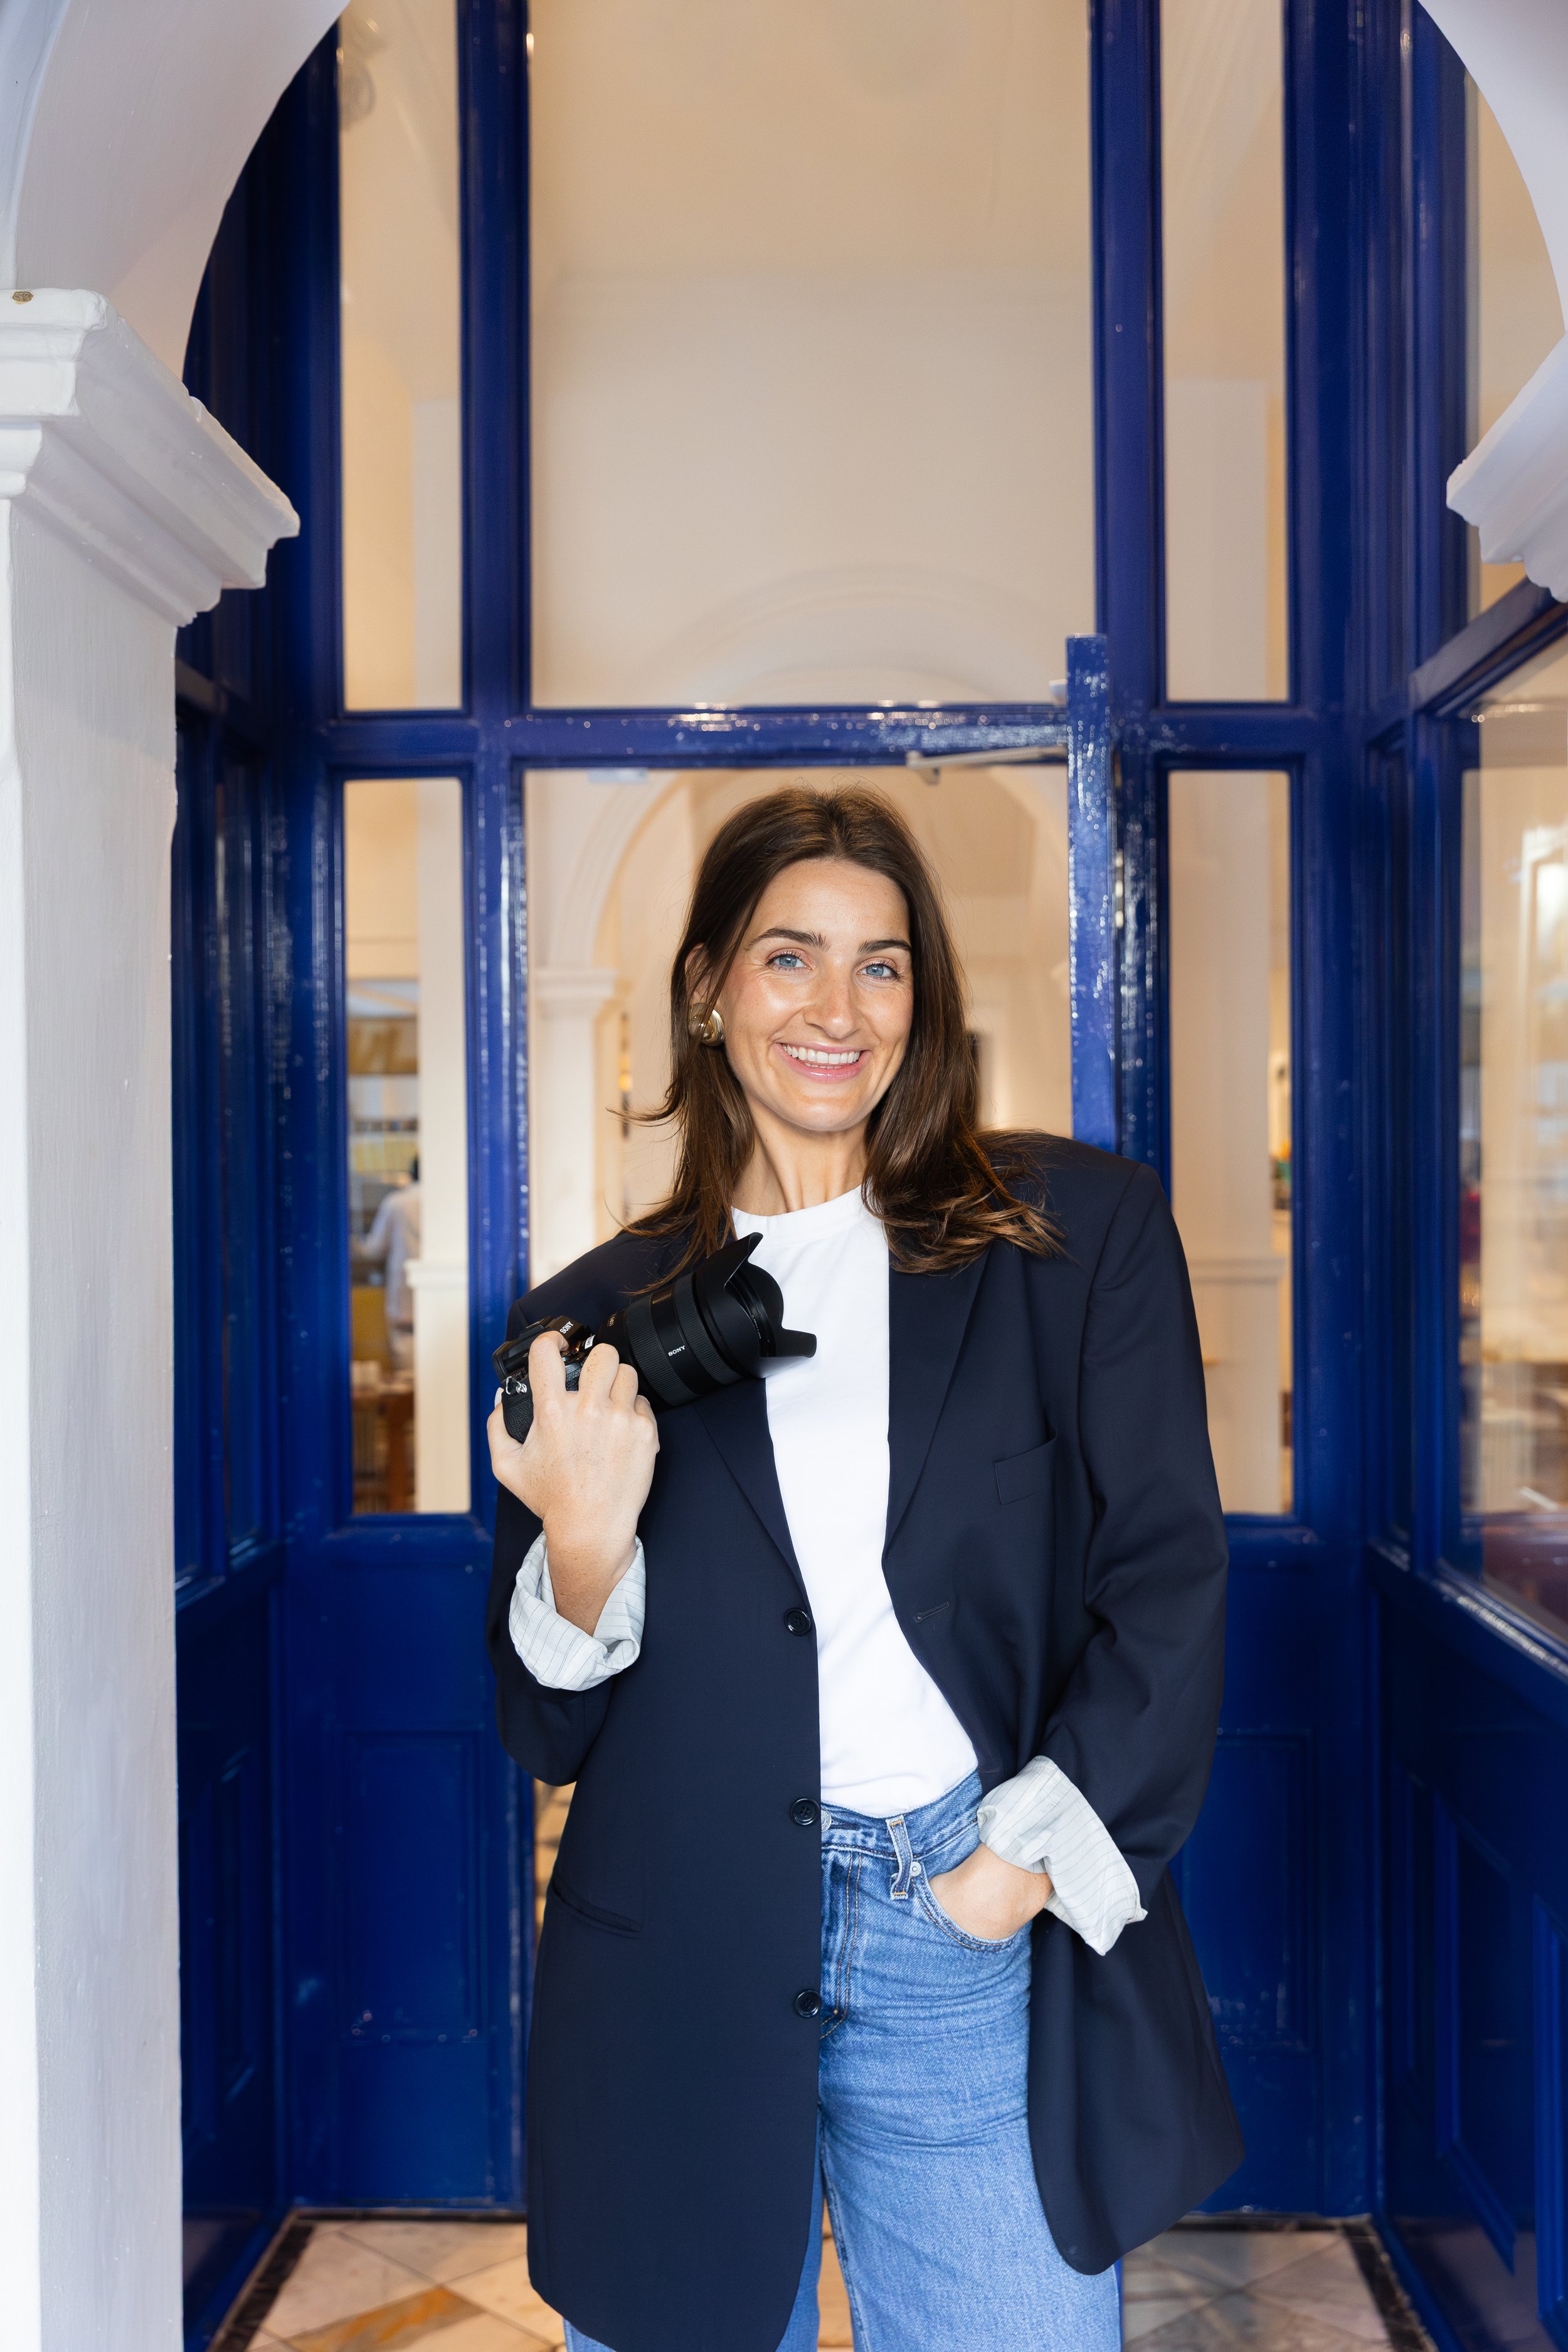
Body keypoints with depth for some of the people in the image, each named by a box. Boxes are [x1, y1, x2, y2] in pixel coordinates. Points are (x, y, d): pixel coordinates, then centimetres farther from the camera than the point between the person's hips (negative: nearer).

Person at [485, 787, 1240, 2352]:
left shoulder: (1079, 1234, 2)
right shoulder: (594, 1322, 3)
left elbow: (1168, 1577, 0)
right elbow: (547, 1734, 6)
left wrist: (1035, 1852, -8)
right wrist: (585, 1548, -14)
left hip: (983, 1948, 0)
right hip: (682, 1972, 1)